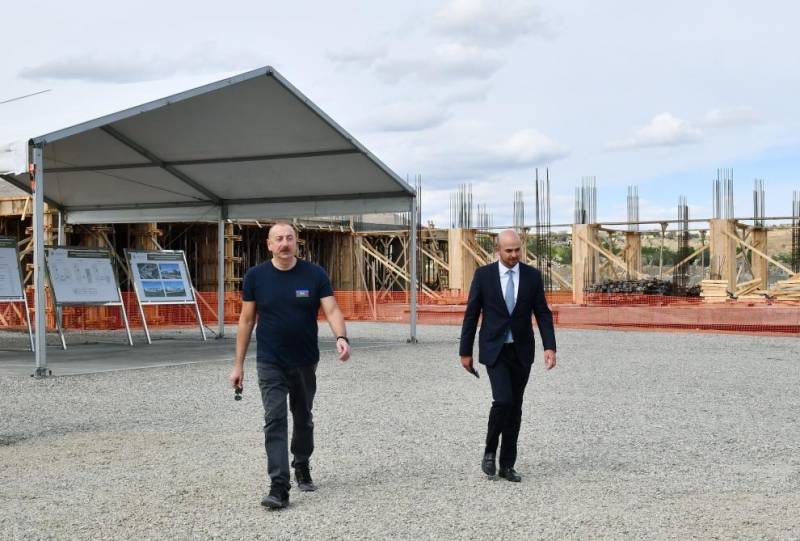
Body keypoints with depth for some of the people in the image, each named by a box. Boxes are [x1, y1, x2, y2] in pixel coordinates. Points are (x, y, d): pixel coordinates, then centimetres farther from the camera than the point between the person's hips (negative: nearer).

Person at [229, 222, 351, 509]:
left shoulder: (315, 274, -5)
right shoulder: (256, 276, -4)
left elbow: (331, 310, -12)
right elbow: (246, 320, 1)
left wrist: (341, 337, -33)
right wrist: (238, 364, 0)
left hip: (305, 363, 1)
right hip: (270, 364, -1)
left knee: (303, 419, 18)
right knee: (275, 422, -11)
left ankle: (302, 467, 41)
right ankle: (279, 487, -13)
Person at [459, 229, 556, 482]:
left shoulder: (532, 275, 0)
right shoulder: (483, 274, -5)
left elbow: (543, 314, 1)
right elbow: (471, 314, -1)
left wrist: (550, 347, -11)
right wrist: (465, 351, 0)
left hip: (522, 351, 3)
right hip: (494, 350, -3)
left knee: (515, 407, 6)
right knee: (503, 401, -18)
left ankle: (507, 465, 16)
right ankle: (490, 452, 6)